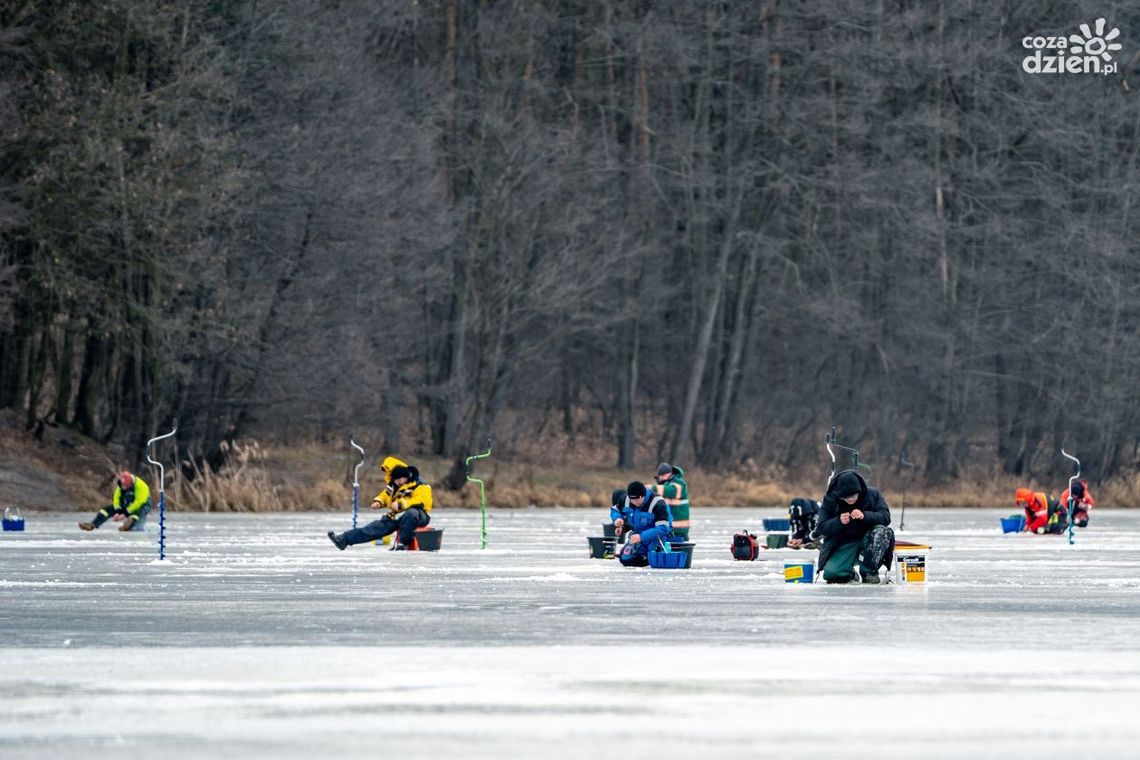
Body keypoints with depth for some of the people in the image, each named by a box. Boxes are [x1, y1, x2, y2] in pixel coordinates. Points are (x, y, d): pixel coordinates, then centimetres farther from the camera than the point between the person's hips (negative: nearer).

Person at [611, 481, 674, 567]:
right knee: (625, 559, -2)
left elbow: (663, 529, -35)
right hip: (638, 533, 6)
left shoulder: (658, 504, -30)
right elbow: (615, 509, 11)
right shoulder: (626, 499, -11)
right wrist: (617, 518, -15)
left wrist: (642, 537, -45)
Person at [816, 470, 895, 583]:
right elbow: (822, 528, -9)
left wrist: (864, 516, -34)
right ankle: (853, 573, 10)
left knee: (883, 532, -32)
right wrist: (839, 521, -30)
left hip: (867, 540, 0)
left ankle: (869, 571, -18)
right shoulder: (829, 500, -8)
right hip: (843, 546, 0)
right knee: (830, 573, -26)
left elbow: (886, 517, -16)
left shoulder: (872, 494, -9)